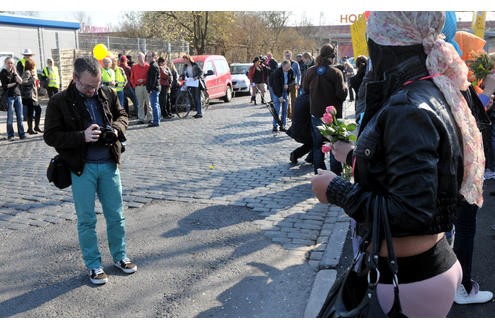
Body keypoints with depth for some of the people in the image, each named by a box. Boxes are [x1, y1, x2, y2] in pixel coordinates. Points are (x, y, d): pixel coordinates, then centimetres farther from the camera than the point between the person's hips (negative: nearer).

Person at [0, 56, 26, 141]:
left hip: (17, 95, 4)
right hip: (9, 96, -4)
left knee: (20, 116, 4)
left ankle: (22, 134, 8)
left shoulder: (15, 71, 12)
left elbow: (20, 81, -2)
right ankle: (10, 136, 2)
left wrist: (15, 73, -11)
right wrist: (15, 83, -3)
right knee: (10, 118, -3)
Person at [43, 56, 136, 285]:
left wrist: (116, 129, -7)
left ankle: (119, 256, 31)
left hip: (109, 164, 3)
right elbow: (50, 136, -9)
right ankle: (93, 265, 22)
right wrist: (82, 137, -22)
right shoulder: (59, 102, -9)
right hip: (81, 168, -3)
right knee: (86, 219, 7)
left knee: (116, 214, 13)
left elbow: (122, 115, 15)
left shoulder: (107, 94, 1)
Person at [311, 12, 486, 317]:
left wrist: (336, 189, -18)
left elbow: (411, 214, -29)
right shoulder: (432, 94, 4)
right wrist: (355, 157, 24)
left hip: (408, 280, -9)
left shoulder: (410, 111, -26)